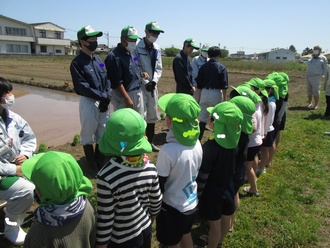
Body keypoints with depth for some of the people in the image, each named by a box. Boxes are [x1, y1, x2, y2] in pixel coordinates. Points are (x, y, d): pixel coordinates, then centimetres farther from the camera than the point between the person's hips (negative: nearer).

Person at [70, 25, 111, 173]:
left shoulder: (99, 60, 12)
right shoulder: (77, 62, -10)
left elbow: (107, 80, 10)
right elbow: (82, 87, -17)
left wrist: (107, 97, -7)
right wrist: (103, 96, -17)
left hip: (104, 102, 7)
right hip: (89, 102, -6)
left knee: (102, 135, 15)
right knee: (88, 136, 7)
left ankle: (100, 163, 31)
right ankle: (92, 166, 21)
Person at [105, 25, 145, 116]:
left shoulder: (131, 53, 10)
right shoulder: (114, 57, -18)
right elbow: (117, 82, -22)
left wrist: (141, 74, 4)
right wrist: (127, 99, -22)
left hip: (137, 92, 9)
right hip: (124, 95, -9)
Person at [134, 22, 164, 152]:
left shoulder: (157, 49, 8)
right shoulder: (138, 47, -11)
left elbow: (159, 68, 8)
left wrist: (154, 81, -8)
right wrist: (146, 82, -15)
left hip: (153, 85, 7)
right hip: (140, 85, -6)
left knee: (152, 115, 13)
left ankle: (150, 141, 28)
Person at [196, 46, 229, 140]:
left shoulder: (203, 66, 3)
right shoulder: (221, 67, -6)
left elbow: (199, 85, 7)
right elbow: (224, 86, -7)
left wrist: (198, 97, 15)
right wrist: (224, 98, 0)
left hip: (204, 93, 3)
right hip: (216, 93, -3)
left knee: (203, 118, 9)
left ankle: (198, 139, 10)